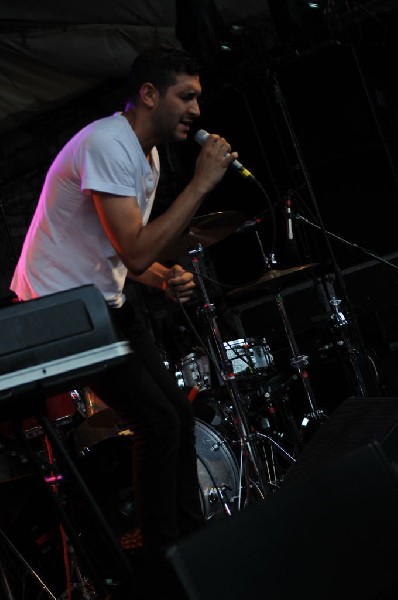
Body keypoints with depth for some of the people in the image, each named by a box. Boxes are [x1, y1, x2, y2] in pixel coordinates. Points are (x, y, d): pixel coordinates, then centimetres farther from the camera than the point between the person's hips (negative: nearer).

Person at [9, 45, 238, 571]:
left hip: (106, 301, 10)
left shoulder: (148, 153, 8)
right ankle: (163, 558, 4)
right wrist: (201, 183, -26)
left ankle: (194, 537, 22)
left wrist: (165, 279, -4)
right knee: (159, 422, -11)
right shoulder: (107, 144, -23)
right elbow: (134, 251, -31)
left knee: (178, 409, 8)